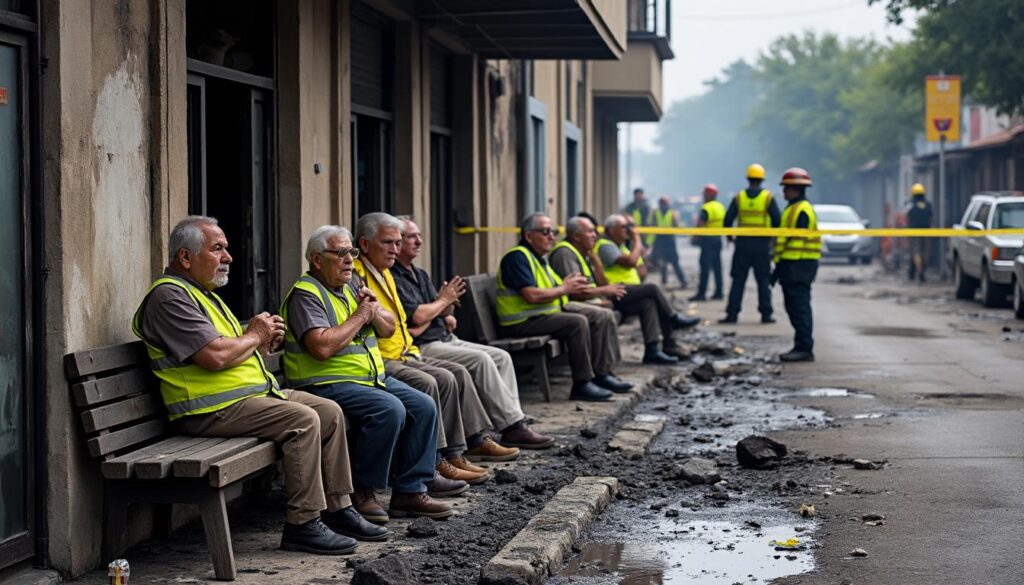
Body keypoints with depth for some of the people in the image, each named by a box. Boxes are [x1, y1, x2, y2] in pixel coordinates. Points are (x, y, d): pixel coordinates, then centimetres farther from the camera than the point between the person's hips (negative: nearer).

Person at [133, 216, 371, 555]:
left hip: (256, 391, 11)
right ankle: (302, 524, -21)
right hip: (214, 409, -11)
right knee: (302, 420, -25)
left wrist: (263, 341, 4)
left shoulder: (202, 293, 22)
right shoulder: (169, 297, -13)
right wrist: (253, 336, -5)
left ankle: (337, 506, 11)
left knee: (330, 412, 5)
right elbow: (215, 356, -24)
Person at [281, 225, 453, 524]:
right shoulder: (305, 294, -11)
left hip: (373, 377, 9)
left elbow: (388, 328, 18)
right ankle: (361, 492, -16)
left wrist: (374, 311, -5)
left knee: (423, 407, -5)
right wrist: (361, 315, -13)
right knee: (389, 409, -29)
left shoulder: (352, 286, 17)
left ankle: (410, 491, -1)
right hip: (328, 384, -9)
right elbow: (322, 347, -25)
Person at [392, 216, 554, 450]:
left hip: (445, 339, 10)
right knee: (480, 360, -25)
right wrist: (443, 301, -2)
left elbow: (445, 313, 17)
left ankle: (513, 424, -11)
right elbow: (417, 316, -19)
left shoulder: (420, 274, 21)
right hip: (422, 347, -10)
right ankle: (512, 426, -21)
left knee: (501, 357, -3)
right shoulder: (393, 277, -10)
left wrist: (447, 313, -8)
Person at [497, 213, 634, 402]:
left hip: (550, 312, 11)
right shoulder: (517, 257, -14)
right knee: (577, 323, -30)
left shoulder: (538, 257, 20)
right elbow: (532, 295, -25)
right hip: (524, 322, -11)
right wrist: (564, 289, -13)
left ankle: (602, 374, 4)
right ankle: (582, 384, -25)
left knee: (602, 317, 3)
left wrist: (568, 283, -1)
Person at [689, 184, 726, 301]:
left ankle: (701, 293, -10)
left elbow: (700, 225, -19)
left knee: (705, 267, -8)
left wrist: (696, 236, -7)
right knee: (717, 267, 11)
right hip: (718, 239, 8)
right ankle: (718, 293, 11)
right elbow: (724, 224, 18)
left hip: (708, 239, -8)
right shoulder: (721, 207, 14)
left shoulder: (706, 208, -14)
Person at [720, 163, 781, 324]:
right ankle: (766, 314, 2)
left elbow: (728, 220, 1)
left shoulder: (739, 197, 1)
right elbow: (777, 221, -3)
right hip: (762, 244, -1)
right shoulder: (768, 197, -2)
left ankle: (732, 313, 1)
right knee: (763, 280, 5)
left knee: (738, 280, 4)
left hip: (743, 243, 1)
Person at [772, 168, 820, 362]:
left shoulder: (801, 210, -14)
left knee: (800, 308, -9)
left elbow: (797, 239, -19)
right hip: (793, 266, 11)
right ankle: (801, 347, 17)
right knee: (795, 308, 13)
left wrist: (780, 266, -18)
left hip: (798, 265, -11)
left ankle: (804, 349, -9)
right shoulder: (794, 209, 20)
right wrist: (780, 266, 22)